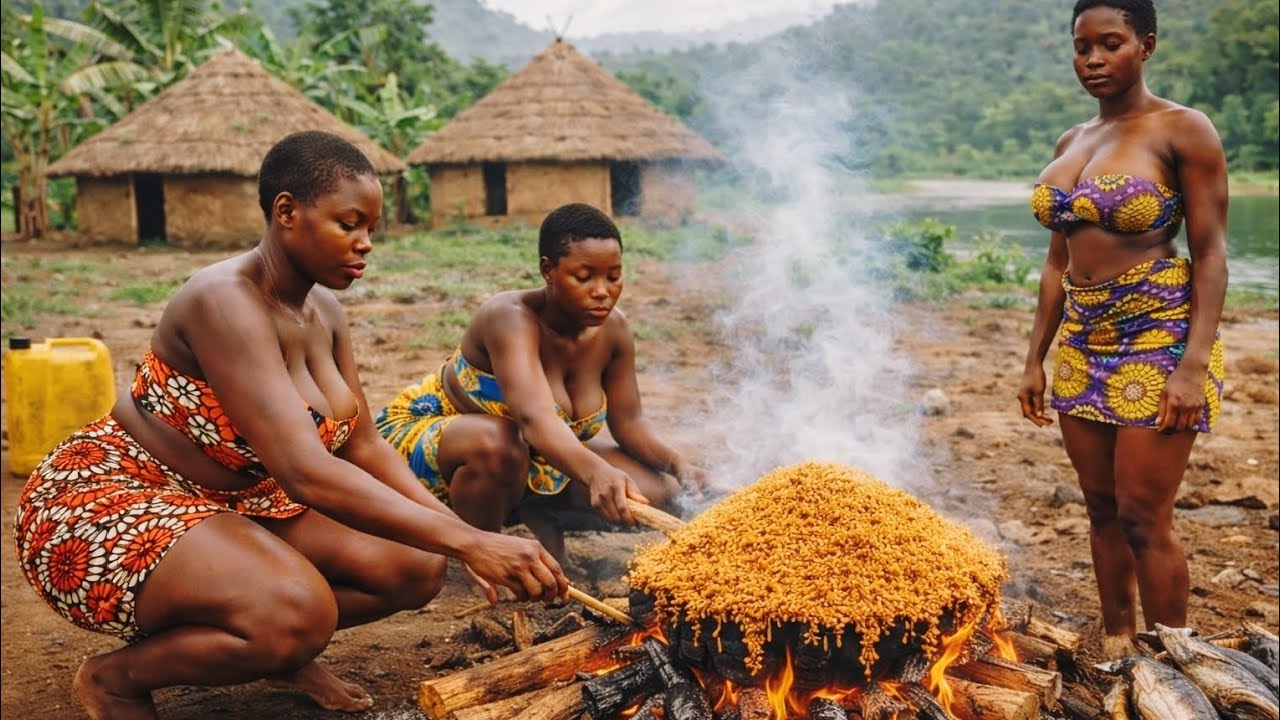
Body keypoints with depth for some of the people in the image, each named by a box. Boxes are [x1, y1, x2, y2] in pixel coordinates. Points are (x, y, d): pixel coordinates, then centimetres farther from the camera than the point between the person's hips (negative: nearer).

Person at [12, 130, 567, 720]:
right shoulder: (226, 300, -28)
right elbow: (305, 471, -37)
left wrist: (454, 529, -12)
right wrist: (466, 539, -38)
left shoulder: (323, 310, 0)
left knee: (417, 566, -6)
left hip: (239, 502, 8)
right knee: (299, 612, -34)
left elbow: (363, 446, 3)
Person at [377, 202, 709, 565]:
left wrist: (678, 464, -21)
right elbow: (535, 417, -47)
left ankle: (536, 515, 10)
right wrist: (596, 472, -65)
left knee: (662, 493, -10)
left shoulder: (613, 328, -11)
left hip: (536, 459, 6)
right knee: (497, 443, -43)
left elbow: (629, 422, -2)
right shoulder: (511, 317, -31)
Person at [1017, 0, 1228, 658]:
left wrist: (1195, 364, -18)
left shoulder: (1182, 130, -7)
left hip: (1158, 339, -6)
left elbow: (1211, 252, -10)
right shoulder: (1071, 142, 12)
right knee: (1102, 509, 13)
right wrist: (1035, 358, 12)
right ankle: (1114, 644, 27)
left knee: (1143, 517, -3)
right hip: (1083, 344, 6)